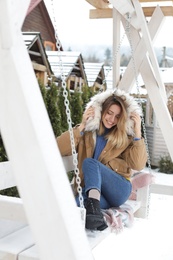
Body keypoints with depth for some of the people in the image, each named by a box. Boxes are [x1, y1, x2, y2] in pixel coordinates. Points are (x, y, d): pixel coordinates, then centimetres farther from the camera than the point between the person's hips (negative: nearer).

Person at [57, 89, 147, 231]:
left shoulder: (126, 136, 7)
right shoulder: (87, 131, 9)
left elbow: (138, 165, -6)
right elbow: (59, 149, -4)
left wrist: (138, 132, -10)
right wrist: (81, 127, -9)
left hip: (118, 189, 0)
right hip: (90, 189, 0)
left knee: (90, 162, -32)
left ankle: (93, 206, -45)